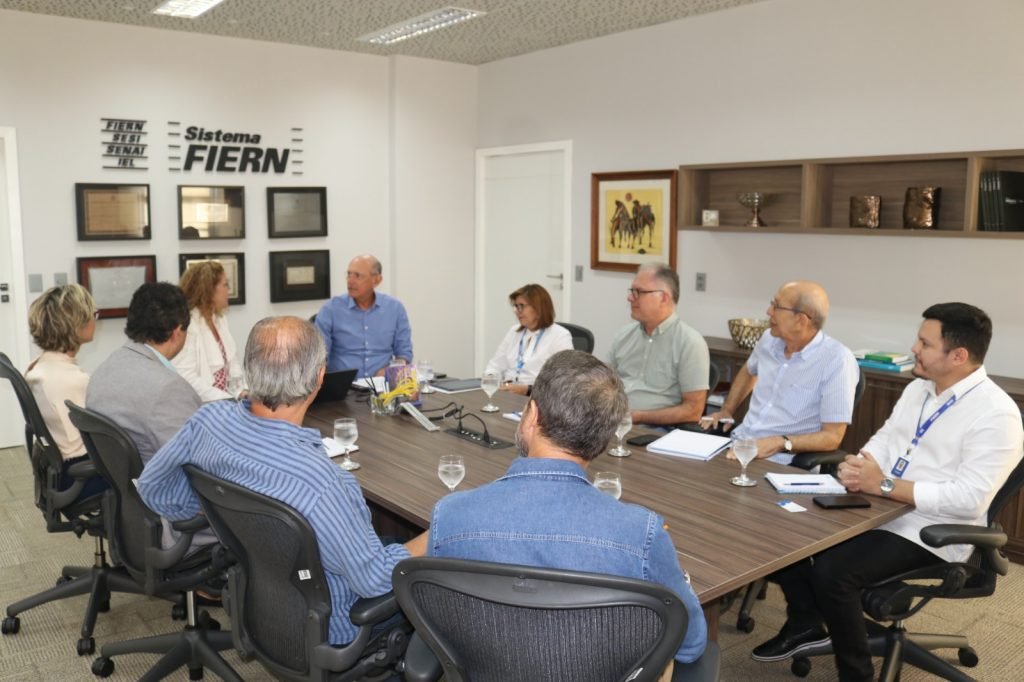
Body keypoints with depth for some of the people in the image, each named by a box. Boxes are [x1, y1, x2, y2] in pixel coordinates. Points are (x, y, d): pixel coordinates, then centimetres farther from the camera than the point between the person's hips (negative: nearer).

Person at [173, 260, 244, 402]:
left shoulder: (220, 320, 13)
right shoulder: (186, 325, -14)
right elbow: (188, 380, -21)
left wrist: (243, 392, -5)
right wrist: (231, 402, -23)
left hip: (223, 403, 7)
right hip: (198, 407, -7)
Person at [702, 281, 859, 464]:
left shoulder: (838, 360, -13)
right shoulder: (769, 339, 6)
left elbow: (832, 437, -14)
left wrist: (780, 443, -26)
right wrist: (726, 410, 17)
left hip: (781, 461, -5)